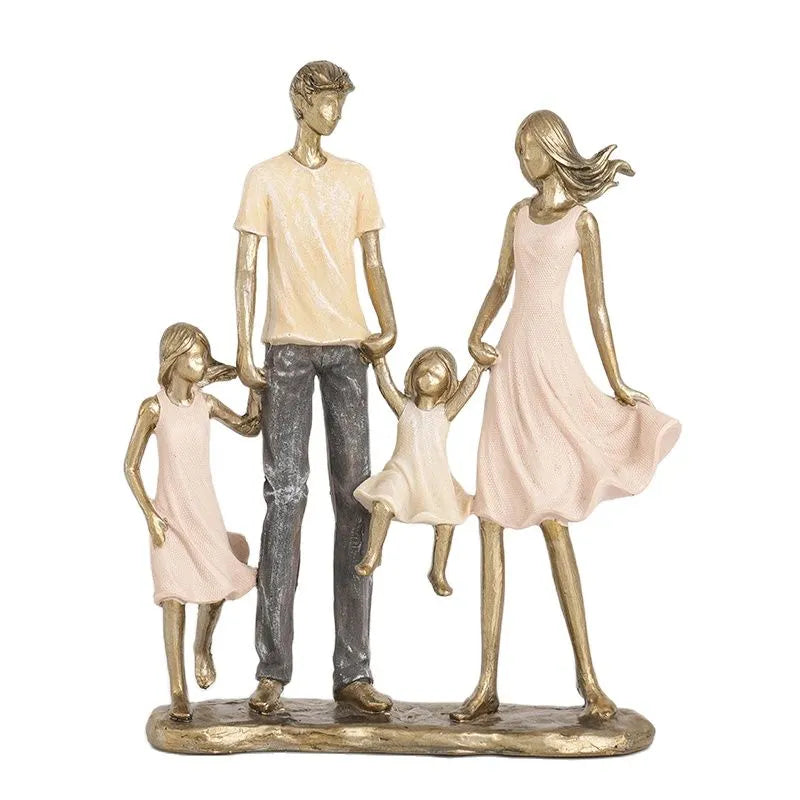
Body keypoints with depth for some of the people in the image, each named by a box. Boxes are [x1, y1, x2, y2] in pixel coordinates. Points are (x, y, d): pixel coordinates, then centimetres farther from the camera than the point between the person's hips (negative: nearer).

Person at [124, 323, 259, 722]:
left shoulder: (207, 404, 2)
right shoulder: (154, 407, -9)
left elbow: (249, 428, 17)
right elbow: (131, 467, -5)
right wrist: (150, 515, -10)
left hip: (205, 512, 4)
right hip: (169, 515, -4)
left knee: (219, 585, -3)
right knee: (174, 598, -2)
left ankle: (203, 647, 27)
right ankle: (178, 691, 7)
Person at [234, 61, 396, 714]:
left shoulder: (357, 178, 16)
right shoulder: (265, 177, 8)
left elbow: (374, 263, 13)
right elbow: (246, 267, 4)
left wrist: (389, 326, -5)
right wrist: (244, 350, -5)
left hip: (348, 347, 3)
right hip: (288, 347, -2)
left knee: (355, 498, -1)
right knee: (286, 496, -7)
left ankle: (353, 670, 2)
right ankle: (273, 670, -2)